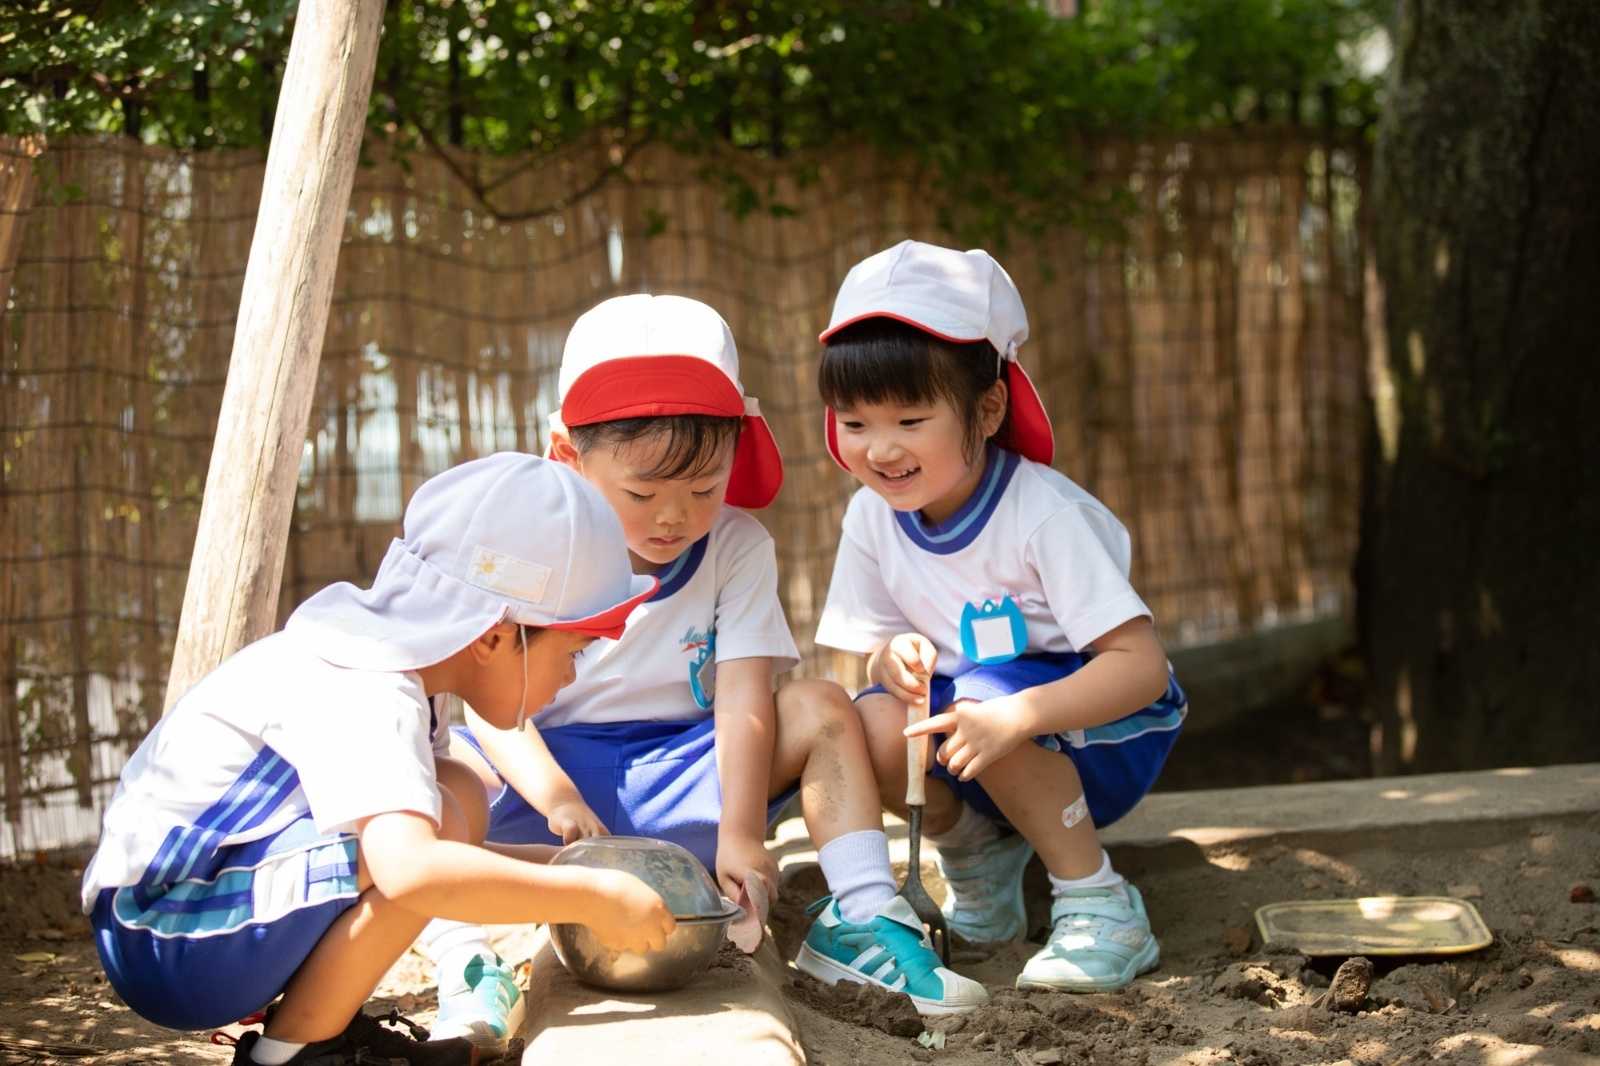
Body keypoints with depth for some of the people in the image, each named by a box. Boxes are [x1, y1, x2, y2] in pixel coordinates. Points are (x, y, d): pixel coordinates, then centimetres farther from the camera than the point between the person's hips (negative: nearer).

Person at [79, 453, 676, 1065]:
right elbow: (412, 870, -40)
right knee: (434, 819, -24)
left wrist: (555, 866, 6)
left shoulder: (386, 662, 6)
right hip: (160, 946, -10)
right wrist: (589, 896, -31)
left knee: (455, 799, 7)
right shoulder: (366, 702, -24)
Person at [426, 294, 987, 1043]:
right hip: (555, 763, -2)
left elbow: (744, 701, -14)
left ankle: (862, 918, -21)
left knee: (820, 709, -17)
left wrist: (740, 833, -27)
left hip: (682, 772, 2)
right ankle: (462, 959, -38)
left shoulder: (737, 547, -5)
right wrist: (555, 796, -35)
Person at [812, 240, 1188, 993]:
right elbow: (876, 649, 2)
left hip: (1103, 739, -5)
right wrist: (892, 661, -24)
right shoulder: (873, 516, -6)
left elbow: (1142, 665, -28)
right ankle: (974, 848, 5)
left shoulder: (1044, 515, -24)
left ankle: (1100, 907, -19)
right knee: (875, 724, -25)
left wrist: (1012, 718, -42)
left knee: (986, 694, -34)